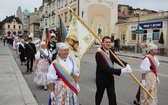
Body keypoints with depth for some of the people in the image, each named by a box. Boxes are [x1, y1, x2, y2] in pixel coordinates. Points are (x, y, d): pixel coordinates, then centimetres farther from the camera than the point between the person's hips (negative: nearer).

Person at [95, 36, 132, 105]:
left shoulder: (111, 51, -5)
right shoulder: (99, 53, -26)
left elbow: (117, 60, 2)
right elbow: (105, 68, -31)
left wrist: (126, 65, -19)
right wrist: (121, 70, -34)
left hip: (110, 78, 5)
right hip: (101, 79, -4)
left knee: (112, 96, 5)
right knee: (99, 94, 19)